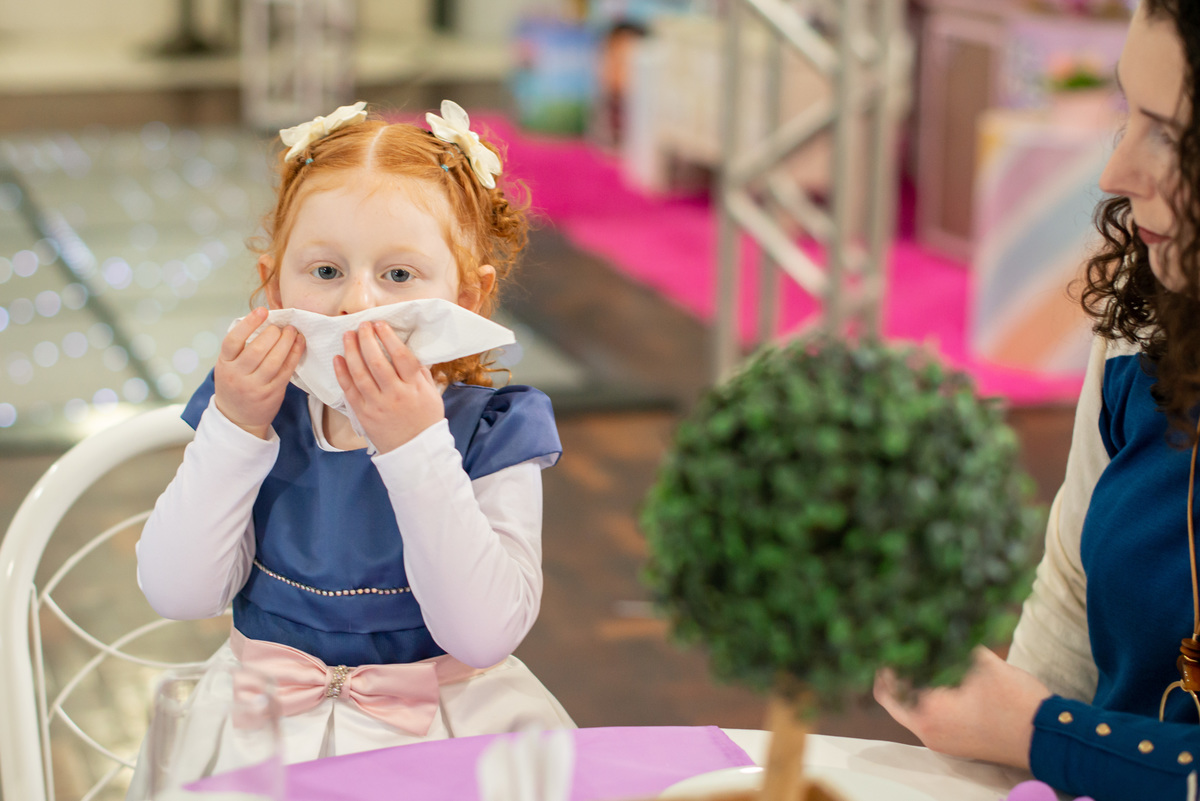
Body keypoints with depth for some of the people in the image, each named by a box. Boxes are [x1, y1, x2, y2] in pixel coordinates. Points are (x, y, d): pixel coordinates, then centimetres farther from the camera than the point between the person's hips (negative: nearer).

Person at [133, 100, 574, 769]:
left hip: (445, 723, -1)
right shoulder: (262, 413, 0)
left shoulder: (491, 433, -9)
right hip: (268, 724, 1)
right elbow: (178, 595, -7)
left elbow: (483, 634, -21)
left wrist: (414, 443, -26)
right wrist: (234, 427, -15)